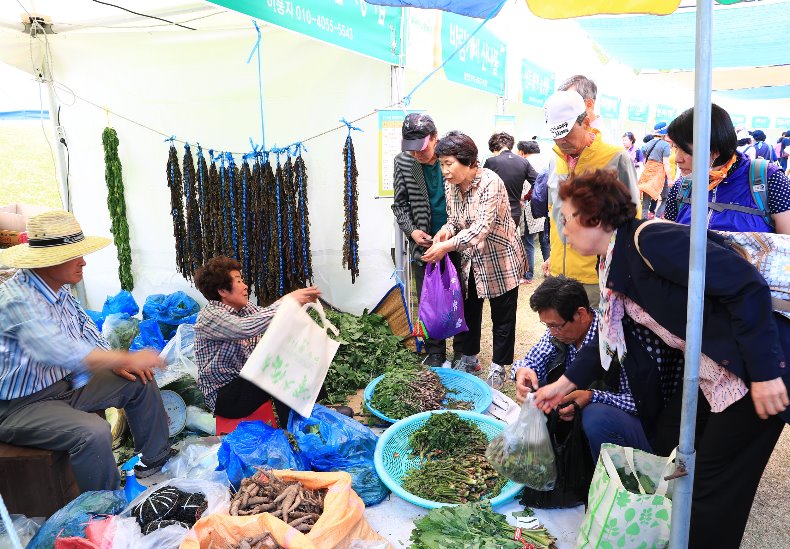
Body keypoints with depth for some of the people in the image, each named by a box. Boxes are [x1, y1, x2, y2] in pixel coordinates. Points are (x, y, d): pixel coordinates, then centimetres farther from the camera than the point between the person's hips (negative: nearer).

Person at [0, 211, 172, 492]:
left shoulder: (60, 289, 0)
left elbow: (84, 328, 14)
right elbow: (63, 353, -40)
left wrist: (114, 362, -3)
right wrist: (127, 359, -32)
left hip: (65, 383, 9)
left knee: (140, 380, 5)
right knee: (93, 433, -32)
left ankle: (155, 459, 18)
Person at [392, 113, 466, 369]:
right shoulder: (403, 162, -3)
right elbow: (400, 204, 6)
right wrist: (411, 230, -10)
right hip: (424, 245, 2)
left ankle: (463, 352, 26)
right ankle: (435, 356, 22)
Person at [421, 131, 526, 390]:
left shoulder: (490, 182, -26)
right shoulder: (451, 185, -4)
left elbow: (482, 227, -33)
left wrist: (446, 246, -38)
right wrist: (446, 230, -17)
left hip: (500, 258, -7)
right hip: (470, 259, 7)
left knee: (502, 315, 6)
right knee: (469, 309, 17)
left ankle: (498, 366, 22)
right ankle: (469, 356, 35)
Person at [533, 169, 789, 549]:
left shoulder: (649, 239, -24)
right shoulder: (612, 266, 6)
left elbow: (747, 285, -27)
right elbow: (610, 338, 16)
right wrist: (565, 384, 17)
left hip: (754, 371, -9)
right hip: (708, 374, 9)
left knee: (713, 486, 0)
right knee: (662, 452, 16)